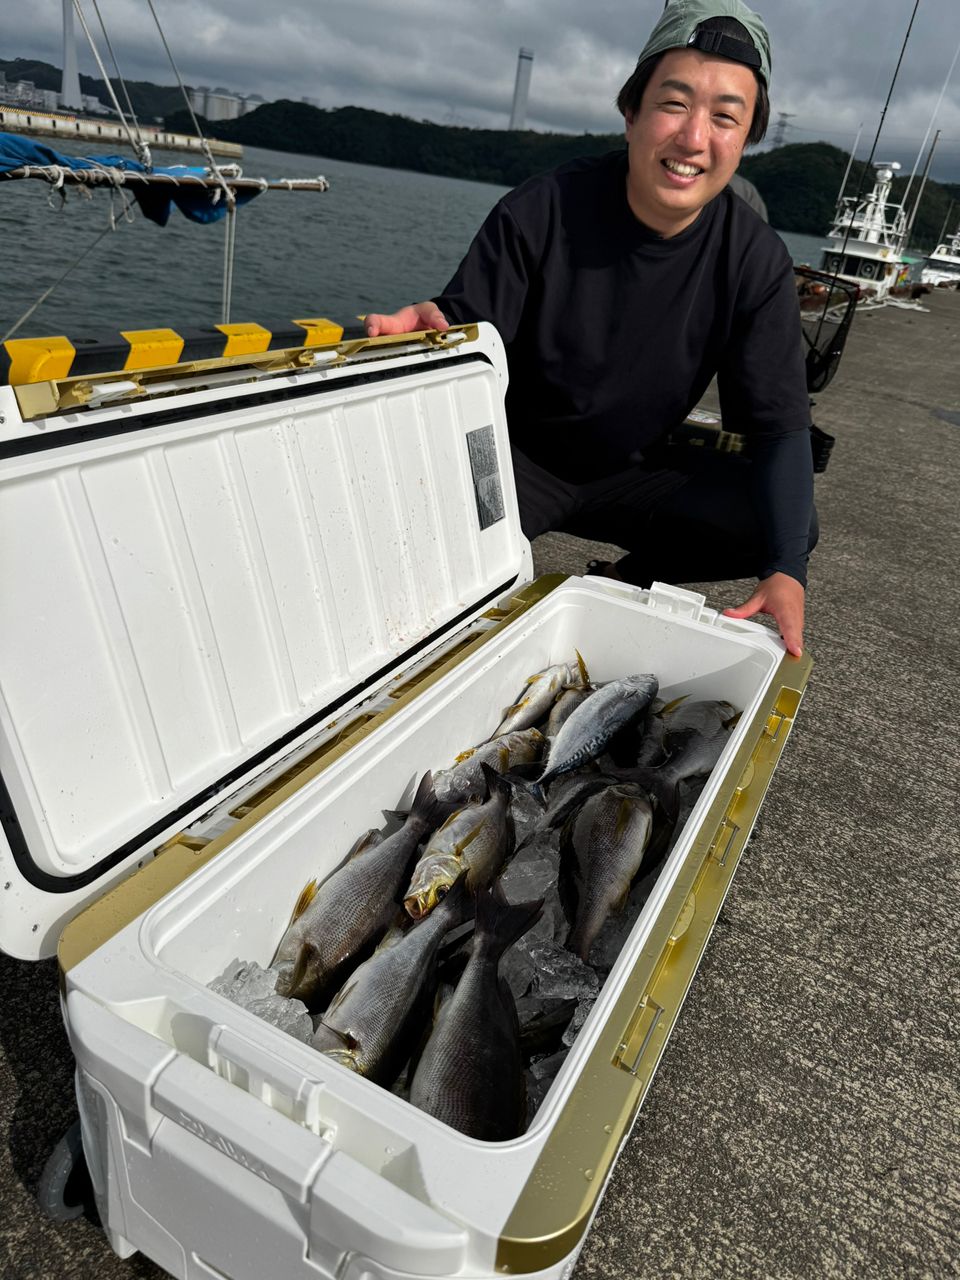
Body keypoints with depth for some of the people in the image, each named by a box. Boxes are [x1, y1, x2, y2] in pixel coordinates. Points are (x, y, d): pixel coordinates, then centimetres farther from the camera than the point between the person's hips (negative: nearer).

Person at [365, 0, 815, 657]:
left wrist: (786, 570, -26)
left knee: (790, 524, -17)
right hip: (518, 458, -3)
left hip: (638, 472, 3)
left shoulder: (756, 261, -10)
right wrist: (429, 331, -41)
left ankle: (626, 578, 8)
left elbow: (780, 426, -11)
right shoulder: (540, 211, -16)